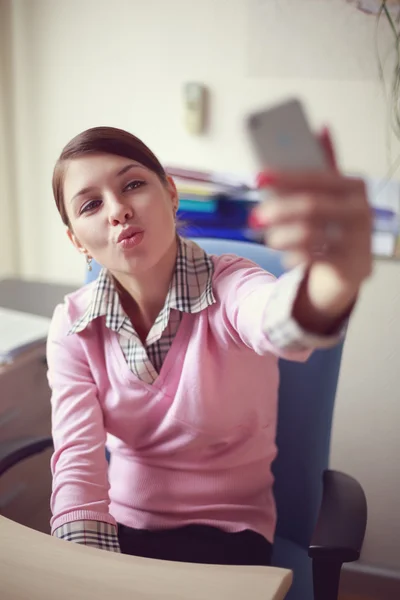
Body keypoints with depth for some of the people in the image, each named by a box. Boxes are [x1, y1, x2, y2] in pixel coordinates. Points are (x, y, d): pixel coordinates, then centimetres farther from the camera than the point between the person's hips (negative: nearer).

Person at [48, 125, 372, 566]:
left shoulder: (226, 288, -19)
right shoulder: (73, 326, -7)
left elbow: (281, 323, -44)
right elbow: (77, 460, -15)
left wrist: (340, 274, -67)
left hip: (225, 530, -2)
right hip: (120, 524, 3)